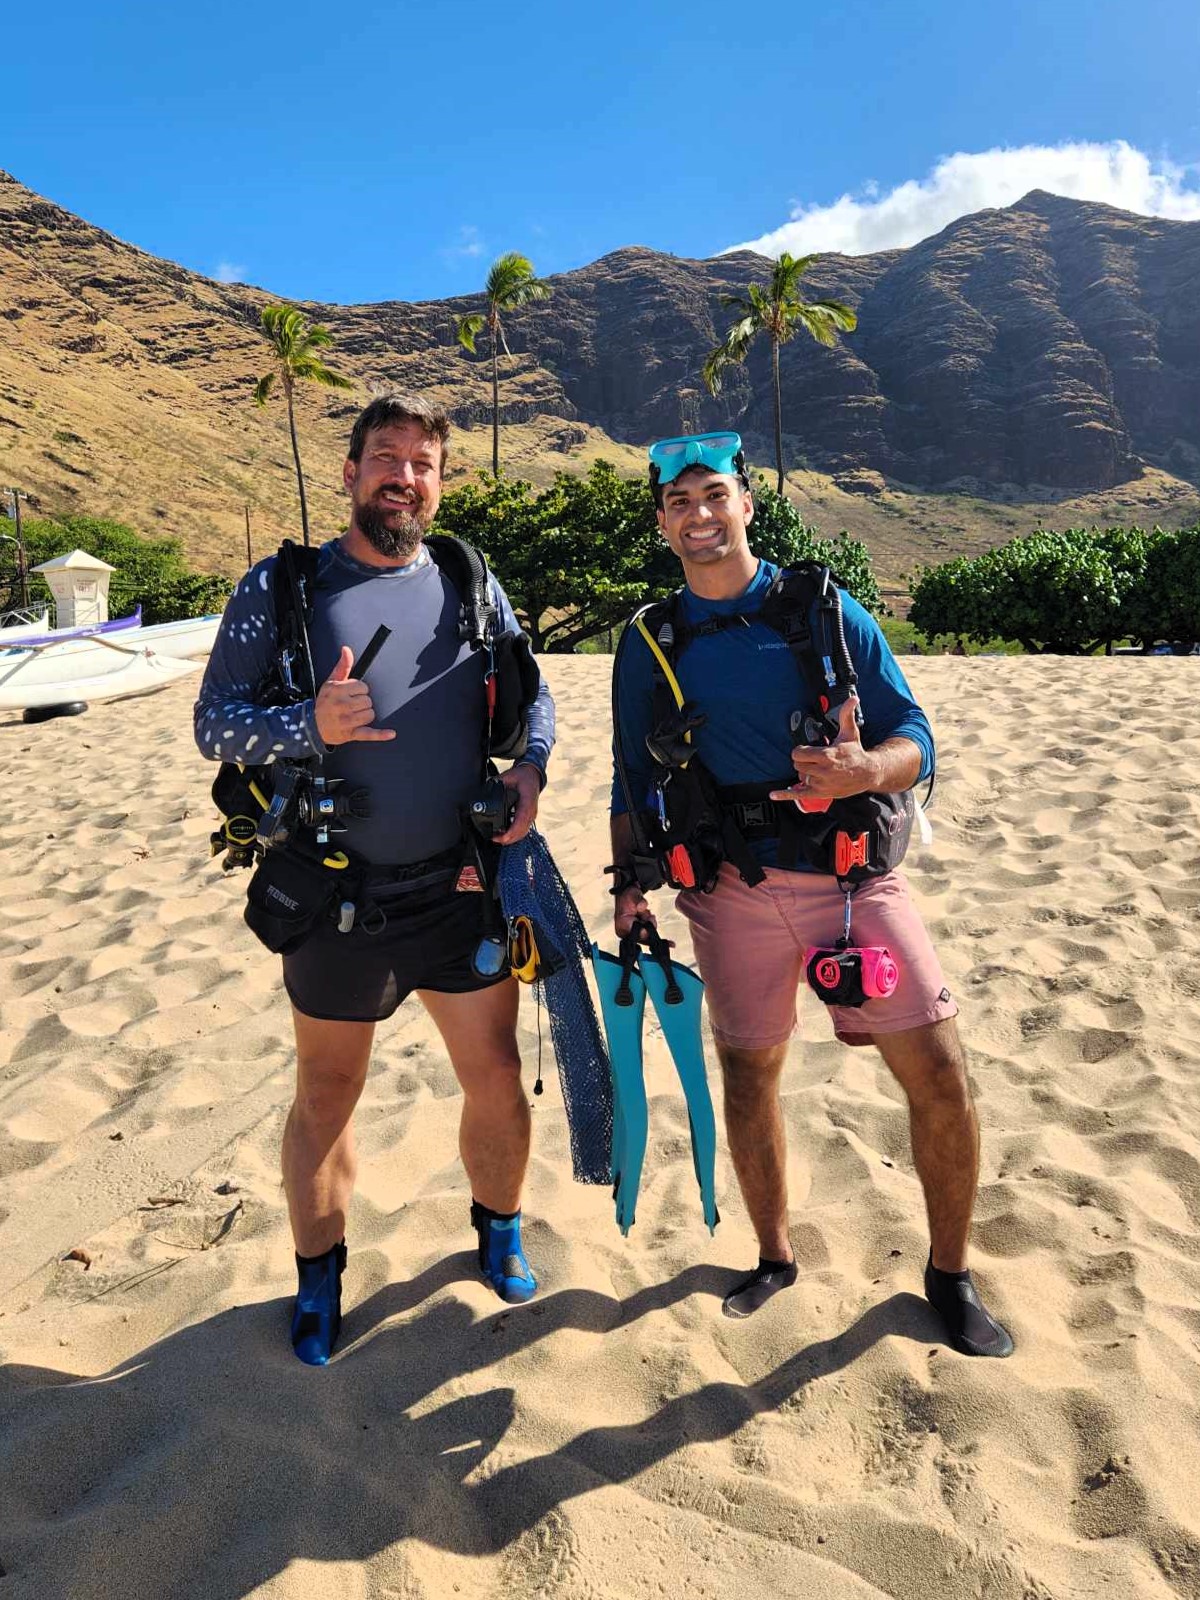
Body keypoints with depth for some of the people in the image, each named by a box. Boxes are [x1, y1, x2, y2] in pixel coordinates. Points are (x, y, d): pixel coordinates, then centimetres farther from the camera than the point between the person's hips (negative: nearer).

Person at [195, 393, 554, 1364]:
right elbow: (214, 723, -6)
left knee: (496, 1078, 11)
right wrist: (311, 725, -25)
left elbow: (531, 692, 10)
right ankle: (319, 1274, 38)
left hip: (464, 886, 2)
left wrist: (531, 768, -10)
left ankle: (499, 1228, 40)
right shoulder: (281, 588, -3)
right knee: (326, 1096, 14)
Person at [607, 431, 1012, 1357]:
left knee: (940, 1076, -2)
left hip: (854, 880, -1)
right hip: (735, 894, 1)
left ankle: (950, 1273, 23)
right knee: (748, 1077, 11)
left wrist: (865, 770, -24)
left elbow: (916, 737, -2)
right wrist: (629, 886, 2)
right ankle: (775, 1257, 36)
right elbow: (633, 780, 11)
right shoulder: (651, 645, 5)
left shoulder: (825, 609, 1)